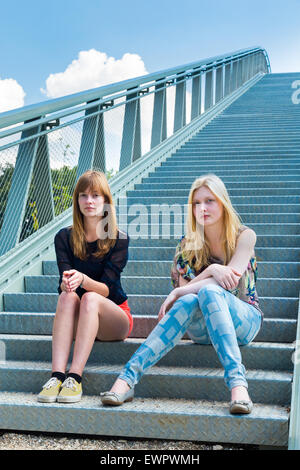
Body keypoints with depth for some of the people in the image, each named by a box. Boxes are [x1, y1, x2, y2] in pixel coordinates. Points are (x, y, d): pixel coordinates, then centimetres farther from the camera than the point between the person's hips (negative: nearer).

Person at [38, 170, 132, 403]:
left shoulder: (119, 239, -8)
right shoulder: (64, 238, 1)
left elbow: (107, 289, -16)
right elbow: (64, 280, -12)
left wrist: (82, 279, -38)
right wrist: (66, 283, -37)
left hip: (114, 317, -2)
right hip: (76, 319, 2)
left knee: (90, 298, -32)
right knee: (67, 296, -30)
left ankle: (75, 378, -41)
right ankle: (57, 376, -42)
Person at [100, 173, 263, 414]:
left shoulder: (244, 236, -5)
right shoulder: (188, 245, 3)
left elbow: (230, 280, -16)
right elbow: (183, 287, -5)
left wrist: (177, 293, -16)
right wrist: (212, 270, -24)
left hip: (244, 319, -2)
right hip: (202, 328, 2)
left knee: (209, 291, -35)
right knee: (189, 302, -34)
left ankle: (237, 383, -50)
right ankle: (127, 378, -46)